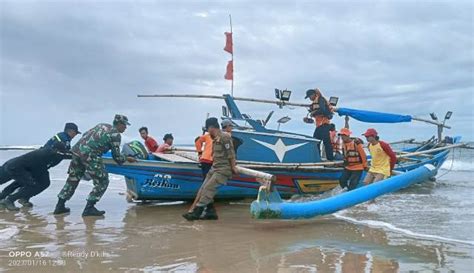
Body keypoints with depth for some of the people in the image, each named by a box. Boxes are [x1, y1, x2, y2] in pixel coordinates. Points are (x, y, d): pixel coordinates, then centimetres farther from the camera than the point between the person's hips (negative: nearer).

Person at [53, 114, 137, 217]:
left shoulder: (101, 125, 21)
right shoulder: (116, 134, -1)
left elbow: (85, 135, 26)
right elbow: (117, 156, 0)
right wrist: (126, 159, 17)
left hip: (77, 150, 8)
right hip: (90, 156, -8)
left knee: (73, 179, 19)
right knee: (102, 182, 2)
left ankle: (60, 206, 24)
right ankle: (89, 208, 1)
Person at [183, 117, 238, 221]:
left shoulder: (224, 137, -13)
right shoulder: (215, 139, 15)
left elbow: (231, 154, -14)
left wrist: (233, 167, -10)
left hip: (223, 170, -10)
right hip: (215, 168, 10)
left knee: (208, 189, -13)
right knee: (204, 189, 5)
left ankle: (196, 213, -10)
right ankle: (211, 212, 11)